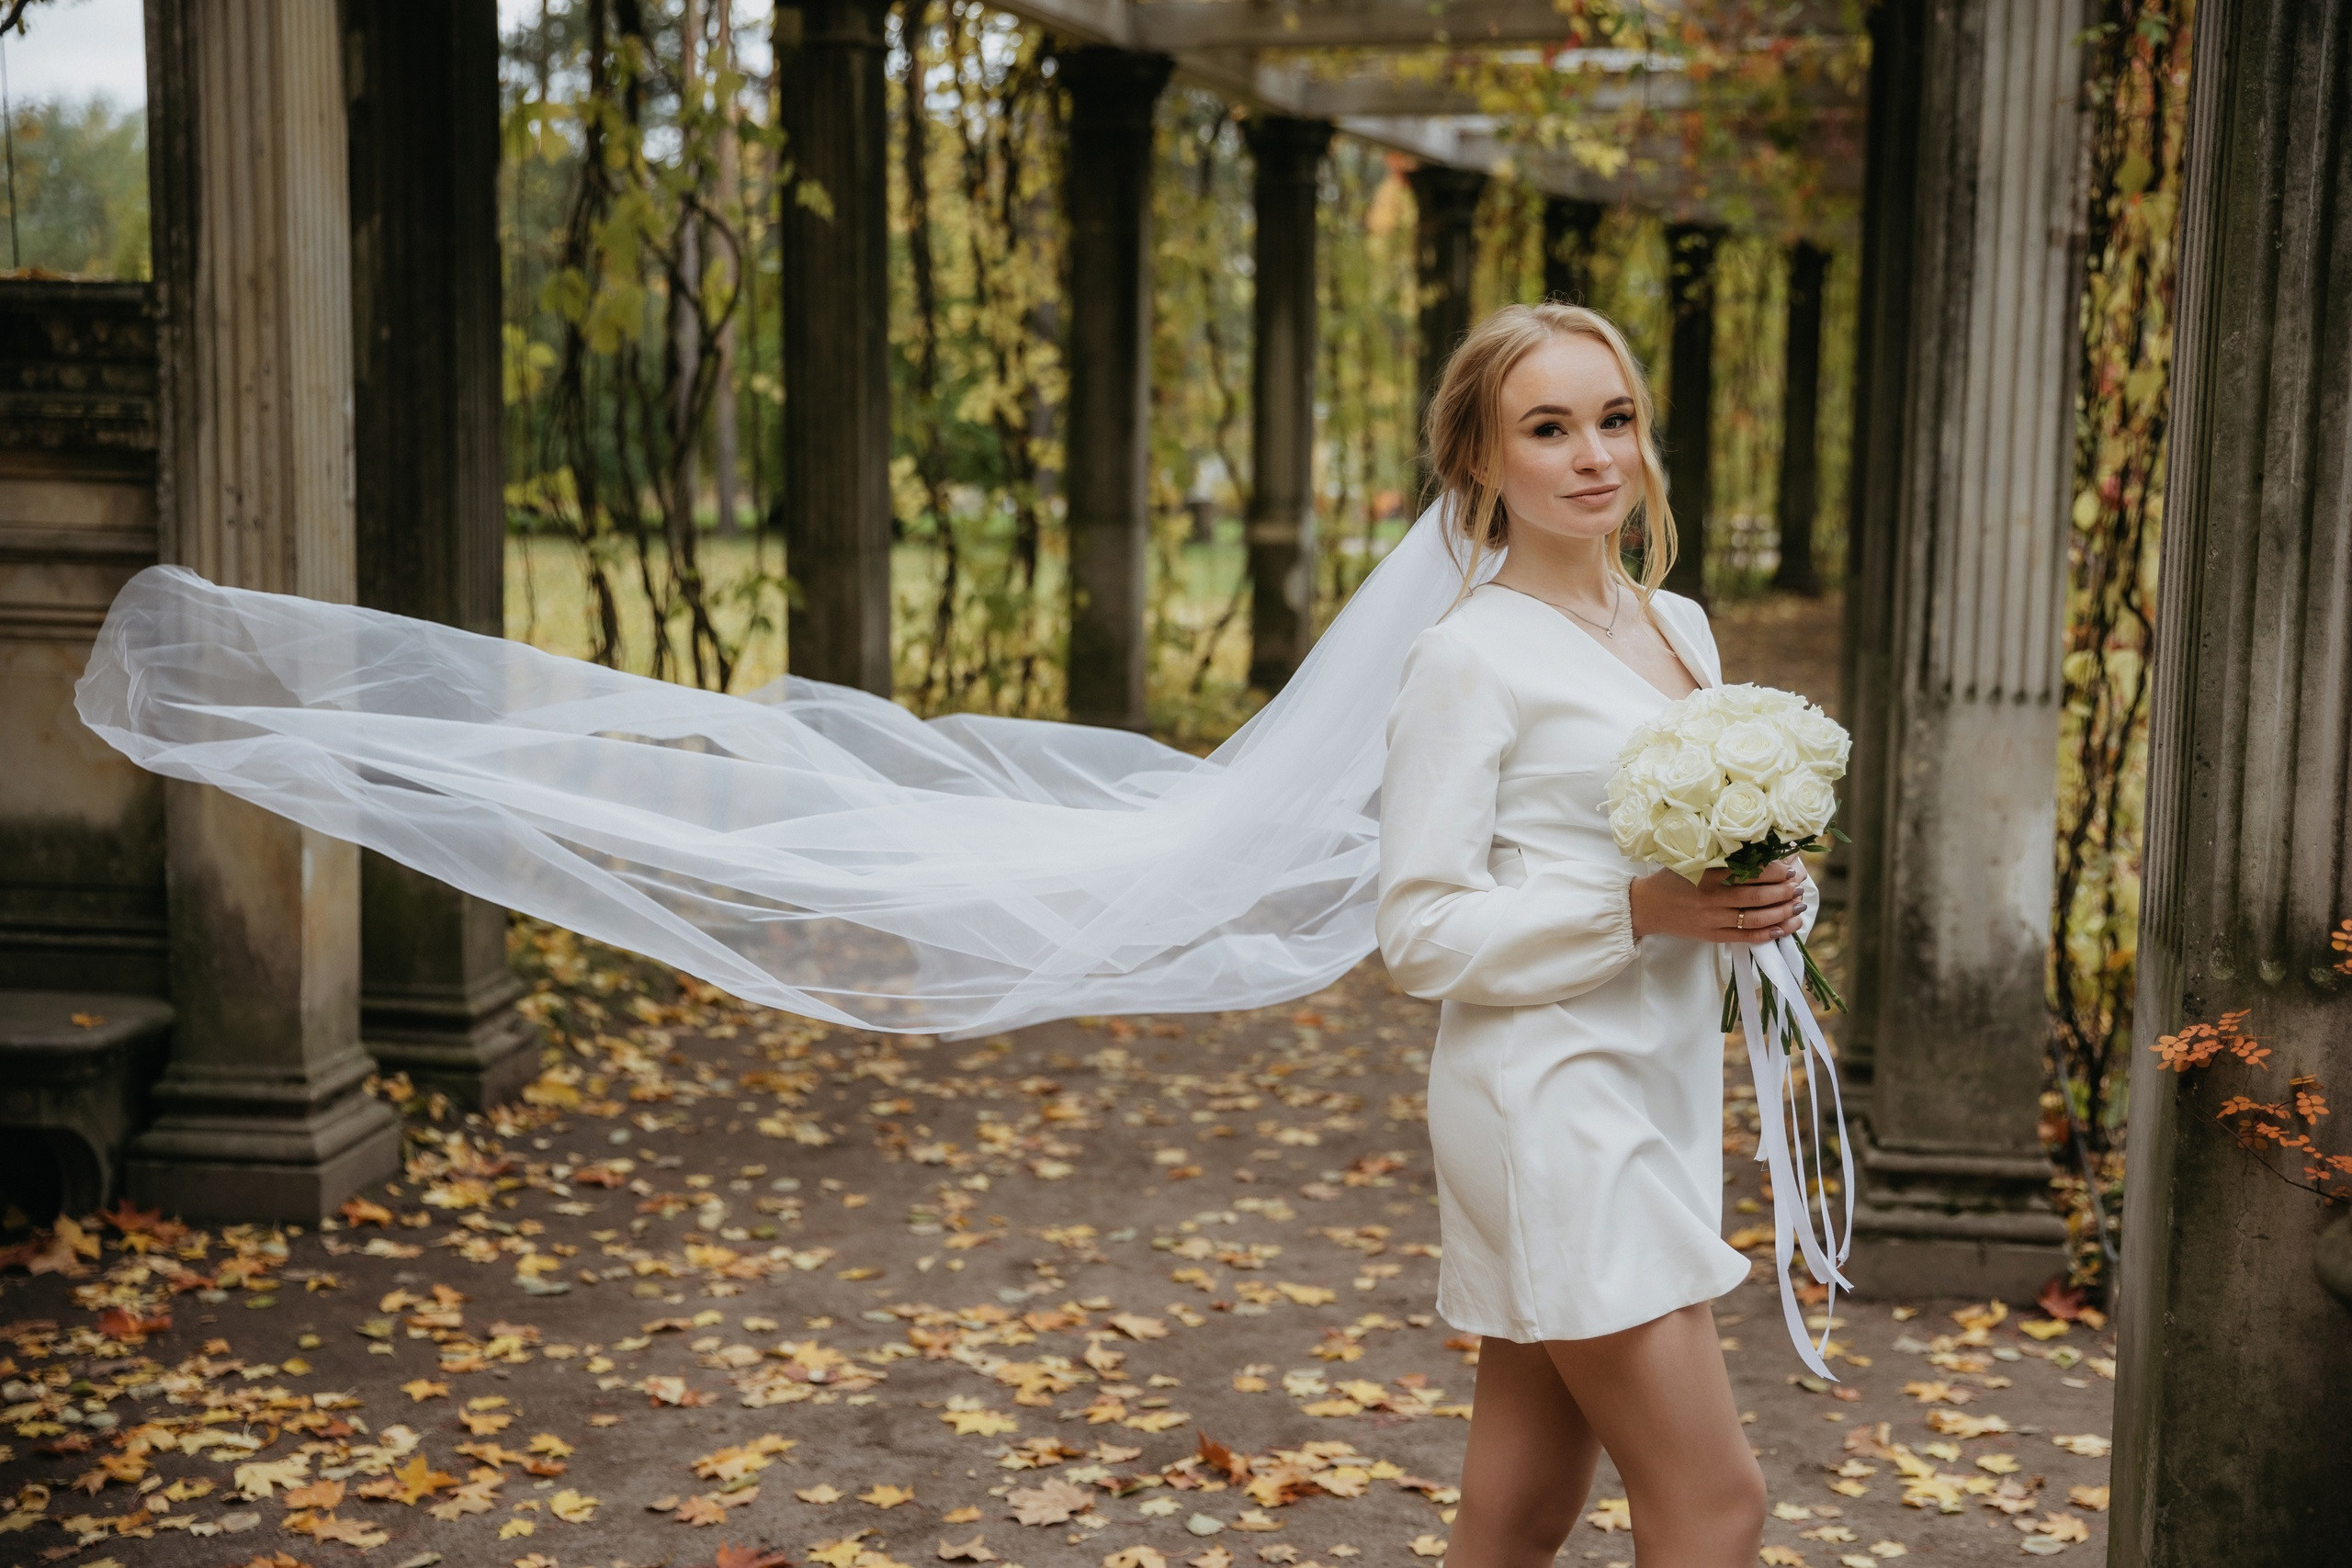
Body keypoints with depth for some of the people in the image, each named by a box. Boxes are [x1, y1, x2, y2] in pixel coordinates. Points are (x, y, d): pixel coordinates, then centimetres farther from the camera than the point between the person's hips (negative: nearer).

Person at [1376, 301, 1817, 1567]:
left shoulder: (1680, 627, 13)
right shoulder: (1468, 656, -10)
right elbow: (1421, 932, -12)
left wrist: (1771, 895, -1)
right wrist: (1636, 911, -21)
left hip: (1660, 1088, 7)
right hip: (1552, 1100, -7)